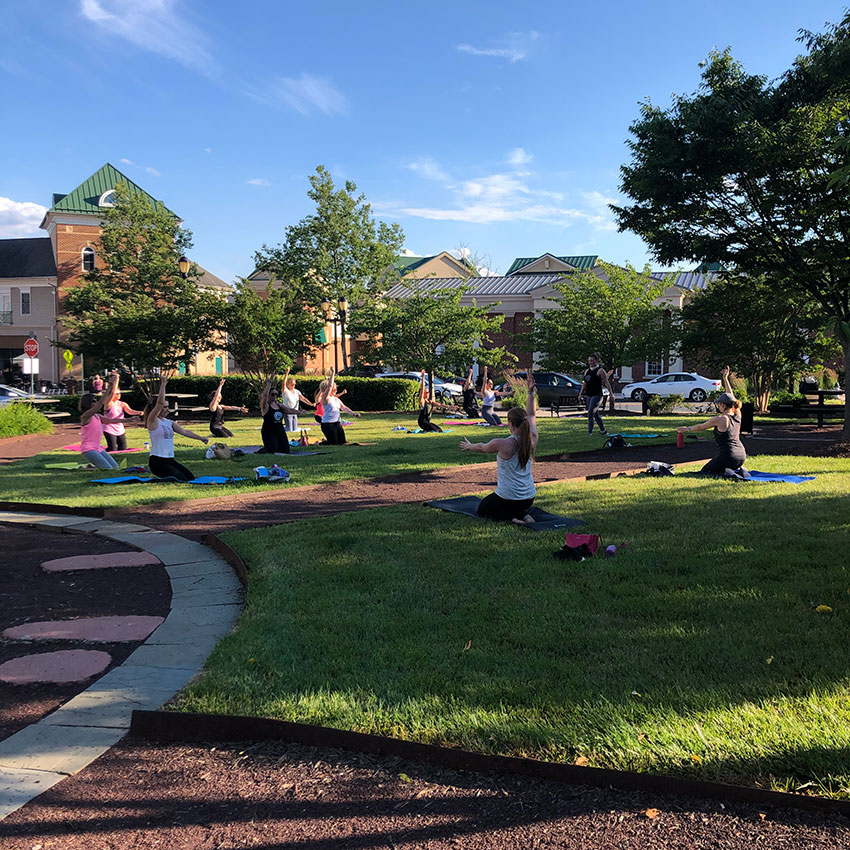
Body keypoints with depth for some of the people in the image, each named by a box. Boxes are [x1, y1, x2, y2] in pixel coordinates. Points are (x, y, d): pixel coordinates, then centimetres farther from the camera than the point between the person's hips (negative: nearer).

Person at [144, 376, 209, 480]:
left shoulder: (169, 422, 15)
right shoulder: (152, 421, -7)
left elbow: (184, 431, 13)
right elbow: (160, 403, -19)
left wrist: (200, 438, 5)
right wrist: (163, 385, -22)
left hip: (170, 460, 8)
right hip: (157, 461, -8)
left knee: (191, 478, -1)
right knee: (181, 479, -21)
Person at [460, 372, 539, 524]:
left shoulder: (502, 444, -20)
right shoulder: (532, 440, -8)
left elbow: (482, 447, 2)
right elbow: (531, 414, 8)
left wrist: (469, 446, 21)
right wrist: (531, 392, 8)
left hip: (507, 498, -6)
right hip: (529, 500, 6)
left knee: (481, 510, 23)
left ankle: (509, 517, -4)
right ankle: (523, 515, 7)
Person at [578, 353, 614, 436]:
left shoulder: (600, 371, -7)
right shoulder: (587, 371, 14)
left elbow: (606, 383, -8)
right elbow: (584, 383, 20)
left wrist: (611, 393, -10)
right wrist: (580, 394, 15)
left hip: (597, 395, -8)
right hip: (589, 395, 8)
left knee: (590, 414, -15)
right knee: (596, 415, 13)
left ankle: (589, 432, -14)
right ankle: (603, 431, 23)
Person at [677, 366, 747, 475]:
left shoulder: (719, 419, -12)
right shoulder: (737, 415, 5)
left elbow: (701, 427, 3)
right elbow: (731, 397, 18)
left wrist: (687, 428, 20)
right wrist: (725, 379, 24)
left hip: (728, 456, -7)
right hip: (742, 455, 7)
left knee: (704, 472, 7)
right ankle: (739, 470, 5)